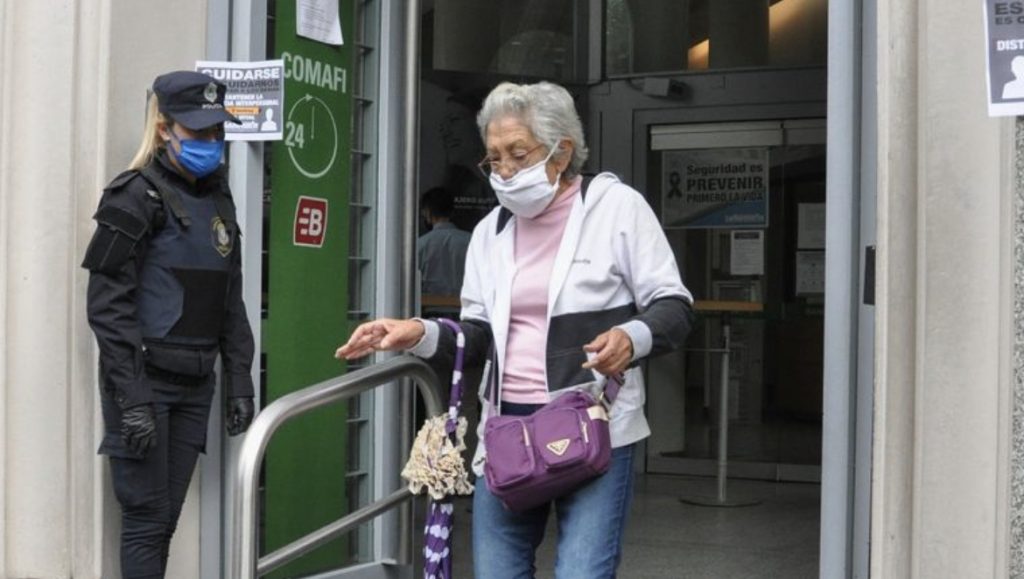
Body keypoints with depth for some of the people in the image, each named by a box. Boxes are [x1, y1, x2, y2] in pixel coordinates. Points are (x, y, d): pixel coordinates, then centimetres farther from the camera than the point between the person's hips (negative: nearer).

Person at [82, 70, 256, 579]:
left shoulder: (218, 199, 13)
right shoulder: (137, 197, -9)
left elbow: (231, 302, 17)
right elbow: (108, 305, -14)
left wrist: (239, 384, 11)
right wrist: (132, 399, -18)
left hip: (195, 384, 7)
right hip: (146, 380, -7)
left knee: (166, 519, 10)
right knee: (147, 520, -3)